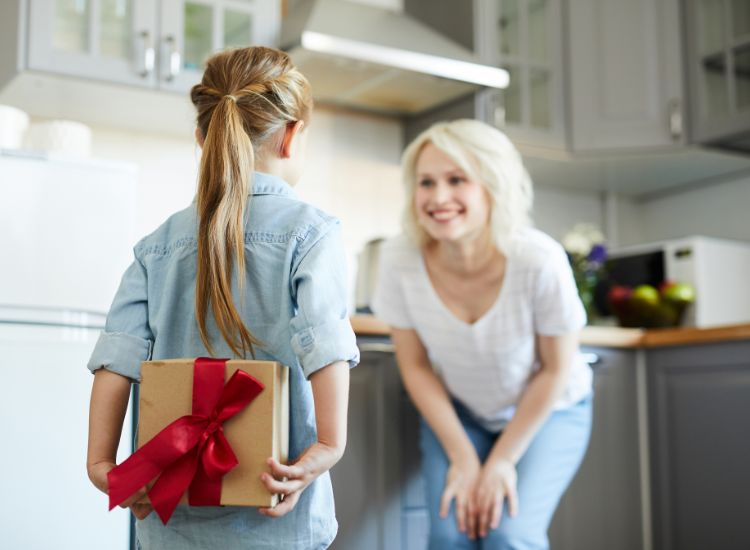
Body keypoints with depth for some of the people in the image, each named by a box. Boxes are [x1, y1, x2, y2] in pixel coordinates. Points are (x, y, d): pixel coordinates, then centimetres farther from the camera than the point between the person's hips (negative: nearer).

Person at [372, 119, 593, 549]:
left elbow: (555, 370, -16)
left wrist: (503, 459, -12)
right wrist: (462, 456, -10)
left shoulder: (538, 261, -32)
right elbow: (416, 366, -10)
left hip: (546, 411, -2)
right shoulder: (401, 259, -25)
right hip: (458, 413, 2)